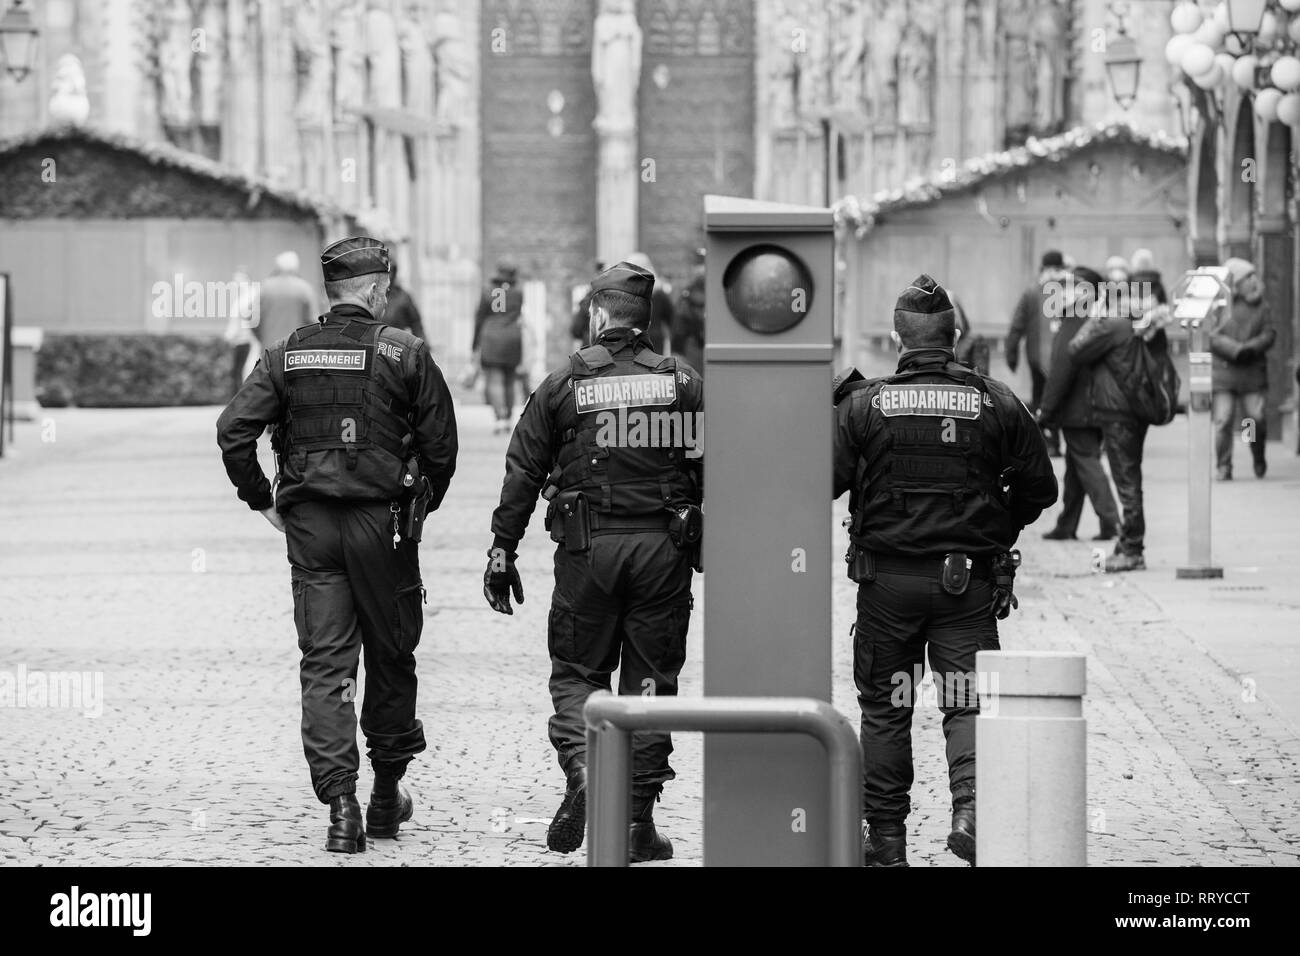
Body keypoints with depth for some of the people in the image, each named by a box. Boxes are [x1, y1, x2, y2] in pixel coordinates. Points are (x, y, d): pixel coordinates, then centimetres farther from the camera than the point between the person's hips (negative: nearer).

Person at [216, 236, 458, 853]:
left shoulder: (288, 355, 3)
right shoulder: (404, 353, -4)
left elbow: (233, 430, -5)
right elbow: (441, 443, -4)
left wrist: (263, 500, 6)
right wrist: (423, 505, 13)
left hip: (308, 524, 2)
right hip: (383, 521, -2)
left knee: (324, 663, 3)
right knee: (391, 656, 13)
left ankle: (340, 802, -8)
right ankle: (386, 796, 23)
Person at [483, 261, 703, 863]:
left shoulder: (562, 385, 1)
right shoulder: (683, 383, 3)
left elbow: (522, 475, 3)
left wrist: (502, 551, 8)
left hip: (587, 548, -1)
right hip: (664, 546, 1)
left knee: (575, 671, 12)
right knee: (649, 681, 7)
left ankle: (581, 771, -14)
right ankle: (638, 821, 7)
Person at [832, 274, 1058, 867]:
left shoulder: (863, 405, -6)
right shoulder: (996, 404, 0)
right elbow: (1040, 487, 5)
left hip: (886, 580, 0)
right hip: (969, 582, 0)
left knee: (884, 707, 12)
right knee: (968, 702, 4)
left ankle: (886, 839, 16)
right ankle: (970, 806, -22)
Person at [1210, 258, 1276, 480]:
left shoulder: (1261, 307, 9)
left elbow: (1269, 334, 3)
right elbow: (1212, 337, -8)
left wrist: (1251, 348, -14)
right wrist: (1235, 349, -19)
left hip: (1253, 372, 2)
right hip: (1223, 370, -2)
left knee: (1257, 419, -4)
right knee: (1223, 421, -7)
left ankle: (1259, 459, 22)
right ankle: (1223, 467, 3)